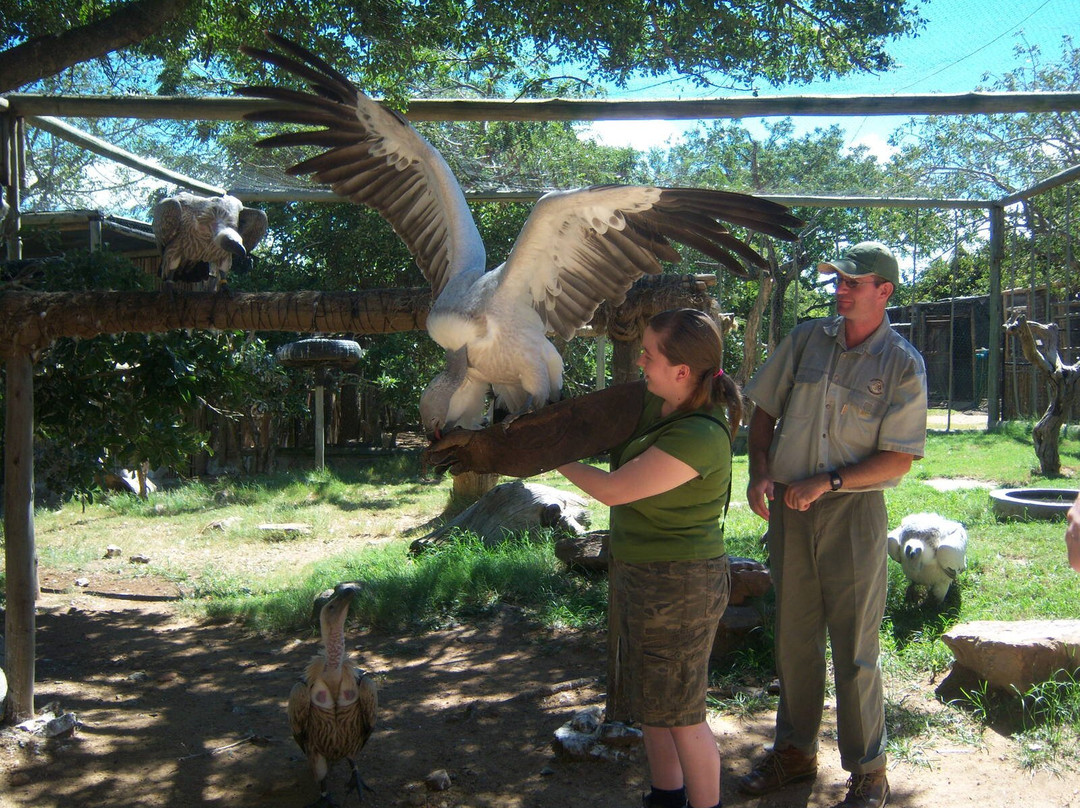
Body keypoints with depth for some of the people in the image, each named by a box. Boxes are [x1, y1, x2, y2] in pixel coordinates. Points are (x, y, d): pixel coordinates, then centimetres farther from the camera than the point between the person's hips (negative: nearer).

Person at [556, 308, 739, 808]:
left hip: (676, 588, -9)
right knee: (649, 700, 22)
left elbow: (612, 489, -22)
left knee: (680, 715, 6)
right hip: (640, 578, 10)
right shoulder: (664, 409, 1)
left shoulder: (697, 438, -27)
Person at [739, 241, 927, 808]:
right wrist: (759, 472, -4)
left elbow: (899, 459, -8)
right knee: (793, 639, 14)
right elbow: (763, 410, 10)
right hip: (789, 507, 4)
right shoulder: (806, 340, 4)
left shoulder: (903, 364, -6)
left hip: (853, 512, -4)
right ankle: (795, 751, 30)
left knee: (855, 650, 2)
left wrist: (828, 481, -17)